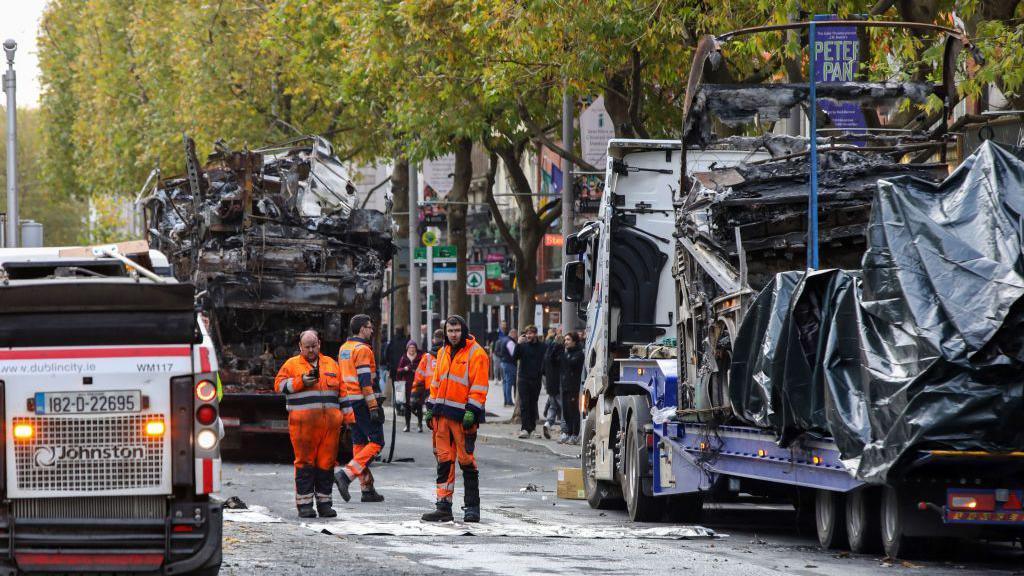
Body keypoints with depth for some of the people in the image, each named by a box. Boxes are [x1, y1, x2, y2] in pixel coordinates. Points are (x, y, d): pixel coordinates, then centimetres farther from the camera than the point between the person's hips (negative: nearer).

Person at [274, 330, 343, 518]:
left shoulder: (330, 364, 19)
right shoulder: (292, 365, 9)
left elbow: (341, 391, 22)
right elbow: (279, 385, 0)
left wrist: (344, 418, 17)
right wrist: (301, 382, -12)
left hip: (329, 422, 3)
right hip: (303, 423, -3)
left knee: (326, 462, 4)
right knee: (305, 462, -4)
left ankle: (324, 503, 10)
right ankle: (304, 504, -1)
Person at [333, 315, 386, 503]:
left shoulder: (344, 348, 17)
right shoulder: (362, 349, -12)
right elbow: (365, 381, -19)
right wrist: (373, 408, -20)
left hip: (350, 403, 9)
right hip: (364, 403, -9)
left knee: (359, 443, 9)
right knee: (376, 442, -8)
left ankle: (367, 489, 10)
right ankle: (346, 474, -21)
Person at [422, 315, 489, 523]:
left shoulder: (476, 353, -5)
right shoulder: (443, 353, 16)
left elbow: (479, 386, -10)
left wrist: (472, 412, -17)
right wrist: (430, 408, 15)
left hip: (463, 415, -6)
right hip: (442, 413, 6)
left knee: (466, 459, -3)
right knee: (444, 459, 5)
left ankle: (472, 506, 6)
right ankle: (444, 506, 7)